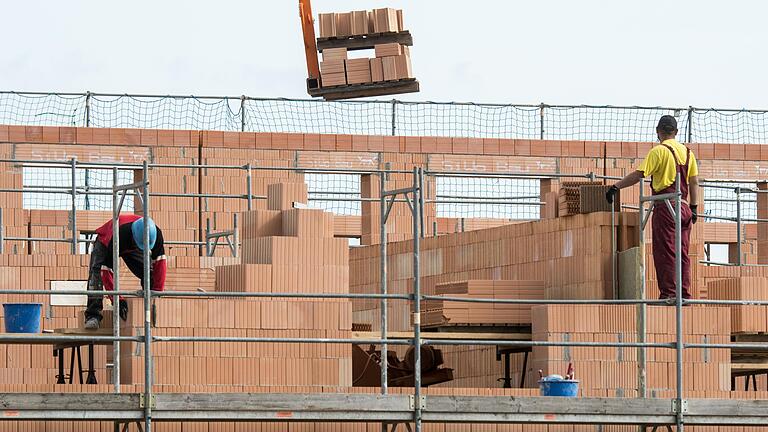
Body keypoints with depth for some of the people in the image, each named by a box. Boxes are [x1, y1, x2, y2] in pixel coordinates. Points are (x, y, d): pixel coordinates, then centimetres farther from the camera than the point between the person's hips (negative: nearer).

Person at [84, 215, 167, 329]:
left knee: (150, 274, -11)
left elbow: (159, 263, -27)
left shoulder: (155, 233, -35)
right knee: (96, 274, -27)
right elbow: (107, 270, -43)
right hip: (105, 242, -4)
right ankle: (93, 315, -28)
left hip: (132, 245, 4)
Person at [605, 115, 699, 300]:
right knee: (682, 253, 8)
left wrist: (616, 187, -10)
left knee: (665, 252, -5)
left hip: (665, 206, -6)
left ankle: (668, 293, -9)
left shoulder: (659, 151, -7)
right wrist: (694, 208, 19)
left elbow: (639, 175, -14)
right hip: (684, 207, 6)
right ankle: (685, 294, 7)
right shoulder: (687, 152, 12)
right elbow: (694, 182, 14)